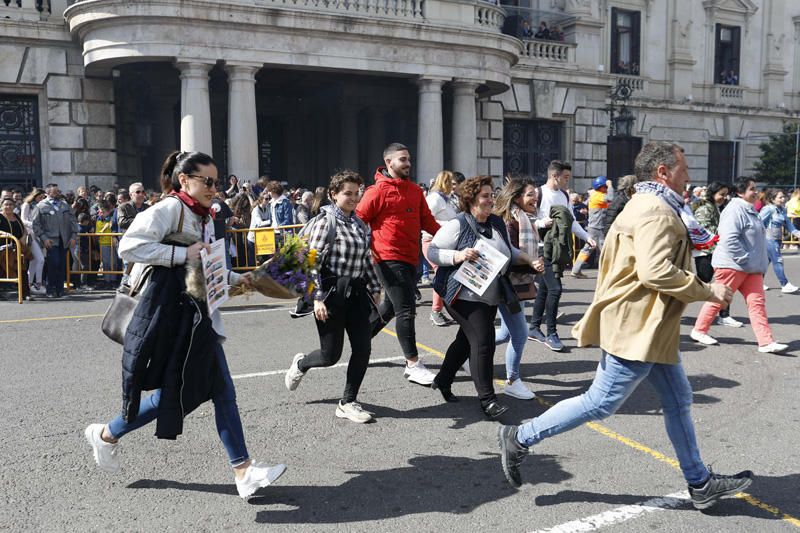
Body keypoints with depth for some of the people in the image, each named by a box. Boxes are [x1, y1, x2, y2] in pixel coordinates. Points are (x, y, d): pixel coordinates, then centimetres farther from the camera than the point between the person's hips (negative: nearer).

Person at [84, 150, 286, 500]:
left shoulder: (203, 218, 16)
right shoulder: (168, 209, -10)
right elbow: (128, 245, -21)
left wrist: (234, 279, 13)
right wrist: (183, 253, -21)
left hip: (195, 314, 8)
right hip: (167, 313, -8)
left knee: (222, 391, 2)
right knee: (175, 394, 0)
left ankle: (243, 471, 4)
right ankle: (107, 435, 26)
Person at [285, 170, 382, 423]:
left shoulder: (359, 224, 11)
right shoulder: (325, 222, -10)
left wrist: (375, 288, 16)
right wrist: (318, 299, -19)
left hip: (356, 293, 7)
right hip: (332, 293, -6)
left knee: (363, 347, 0)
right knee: (331, 355, 2)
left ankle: (347, 403, 14)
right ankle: (300, 364, 36)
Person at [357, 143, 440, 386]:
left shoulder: (415, 191, 13)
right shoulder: (377, 191, -8)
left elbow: (427, 221, 15)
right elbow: (357, 221, -8)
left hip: (410, 259, 7)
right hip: (389, 259, -7)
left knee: (390, 306, 17)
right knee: (406, 309, -8)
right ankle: (412, 364, 1)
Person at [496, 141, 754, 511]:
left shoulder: (648, 207, 17)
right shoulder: (656, 211, -17)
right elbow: (656, 272, -28)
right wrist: (707, 291, -18)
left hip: (648, 327, 11)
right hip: (637, 328, -11)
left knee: (678, 401, 15)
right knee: (600, 403, -4)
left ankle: (700, 483, 25)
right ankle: (520, 438, 5)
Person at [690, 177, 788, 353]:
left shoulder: (749, 210, 17)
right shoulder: (735, 210, -15)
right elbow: (729, 238, -26)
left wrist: (758, 263, 20)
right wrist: (744, 258, -22)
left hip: (751, 267, 9)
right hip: (732, 265, -9)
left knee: (757, 302, 2)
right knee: (718, 299, 1)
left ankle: (766, 342, 1)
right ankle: (699, 330, 17)